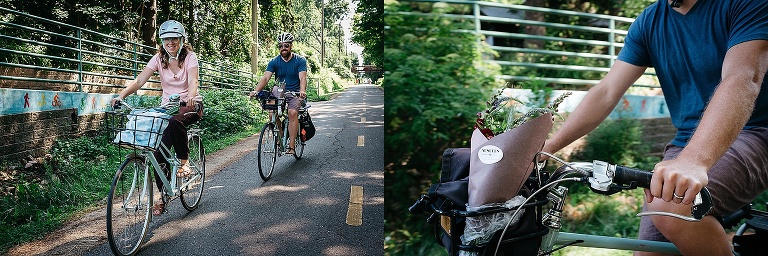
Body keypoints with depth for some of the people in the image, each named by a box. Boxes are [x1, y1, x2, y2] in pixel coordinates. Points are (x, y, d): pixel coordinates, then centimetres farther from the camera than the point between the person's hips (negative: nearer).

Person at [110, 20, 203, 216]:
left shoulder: (189, 57, -9)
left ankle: (184, 161, -17)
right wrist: (121, 96, -27)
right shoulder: (159, 58, -1)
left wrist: (190, 97, -49)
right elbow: (139, 81, -11)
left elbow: (193, 81, -27)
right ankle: (163, 196, 1)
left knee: (175, 122, -39)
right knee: (159, 151, -12)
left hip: (190, 105, -3)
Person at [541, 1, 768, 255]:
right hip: (686, 144, 5)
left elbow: (743, 79, -27)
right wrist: (547, 146, -12)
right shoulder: (649, 22, 5)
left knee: (671, 207, -32)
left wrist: (693, 162, -44)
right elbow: (606, 93, 0)